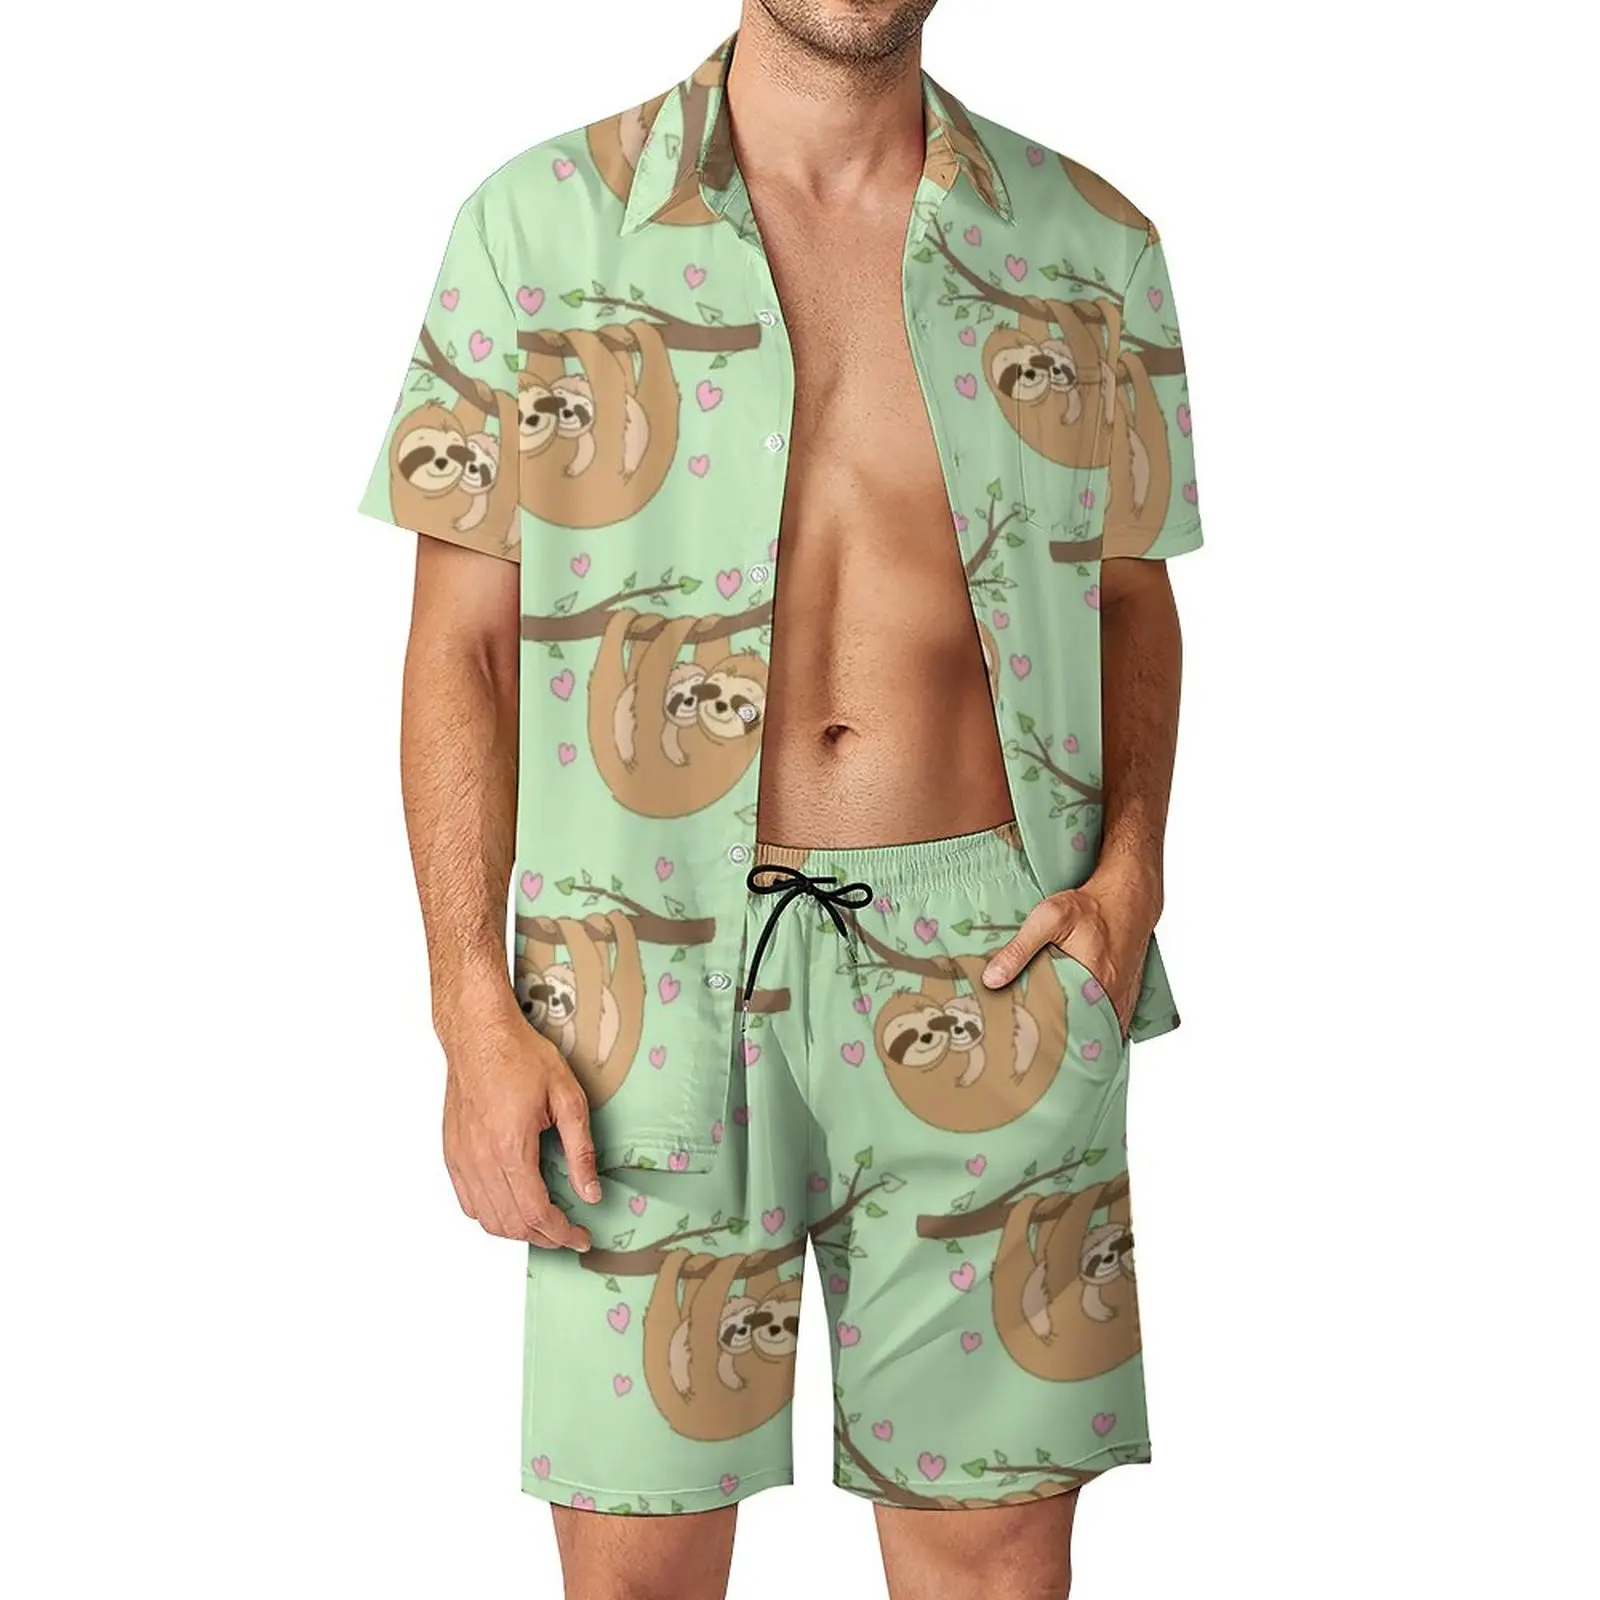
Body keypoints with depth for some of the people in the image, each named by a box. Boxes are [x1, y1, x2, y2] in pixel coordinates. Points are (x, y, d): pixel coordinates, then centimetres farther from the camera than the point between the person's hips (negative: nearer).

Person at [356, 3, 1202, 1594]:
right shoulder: (539, 221, 1)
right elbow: (458, 641, 1)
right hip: (662, 978, -1)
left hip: (987, 979, 2)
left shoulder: (1087, 243, 7)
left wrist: (1127, 876, -1)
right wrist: (474, 1015, -6)